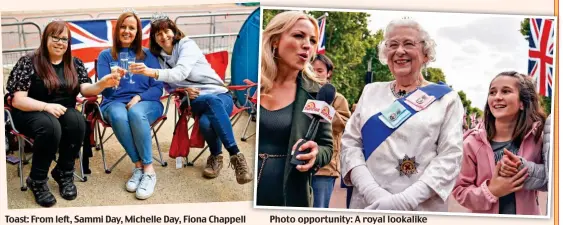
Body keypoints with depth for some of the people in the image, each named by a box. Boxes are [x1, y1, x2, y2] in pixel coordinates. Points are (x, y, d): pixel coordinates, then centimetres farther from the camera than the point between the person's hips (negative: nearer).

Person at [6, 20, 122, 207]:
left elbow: (86, 89, -7)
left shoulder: (75, 64, 6)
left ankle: (64, 173, -11)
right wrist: (46, 106, -28)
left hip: (63, 113, 4)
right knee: (50, 126, -37)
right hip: (31, 113, -3)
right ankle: (37, 180, -16)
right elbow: (17, 100, -12)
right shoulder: (28, 63, -7)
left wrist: (103, 84, -29)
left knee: (77, 120, -31)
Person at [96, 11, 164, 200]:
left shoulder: (147, 55, 12)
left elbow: (158, 88, 5)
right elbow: (104, 88, -1)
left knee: (136, 113, -37)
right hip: (115, 102, 0)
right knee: (118, 116, -37)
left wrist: (139, 97, -14)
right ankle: (139, 166, -26)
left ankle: (148, 169, -31)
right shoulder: (106, 55, 11)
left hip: (145, 102, 0)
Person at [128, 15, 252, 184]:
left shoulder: (187, 44, -5)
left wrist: (152, 72, -39)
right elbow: (169, 85, 15)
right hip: (194, 100, 3)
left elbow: (181, 72, -23)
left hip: (220, 95, -3)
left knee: (206, 121, -40)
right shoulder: (158, 57, 12)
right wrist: (183, 90, -8)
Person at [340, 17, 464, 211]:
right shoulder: (371, 92, 8)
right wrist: (372, 191, -14)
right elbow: (350, 142, 1)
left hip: (422, 209, -2)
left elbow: (449, 157, -8)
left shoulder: (445, 98, 1)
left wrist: (407, 200, -19)